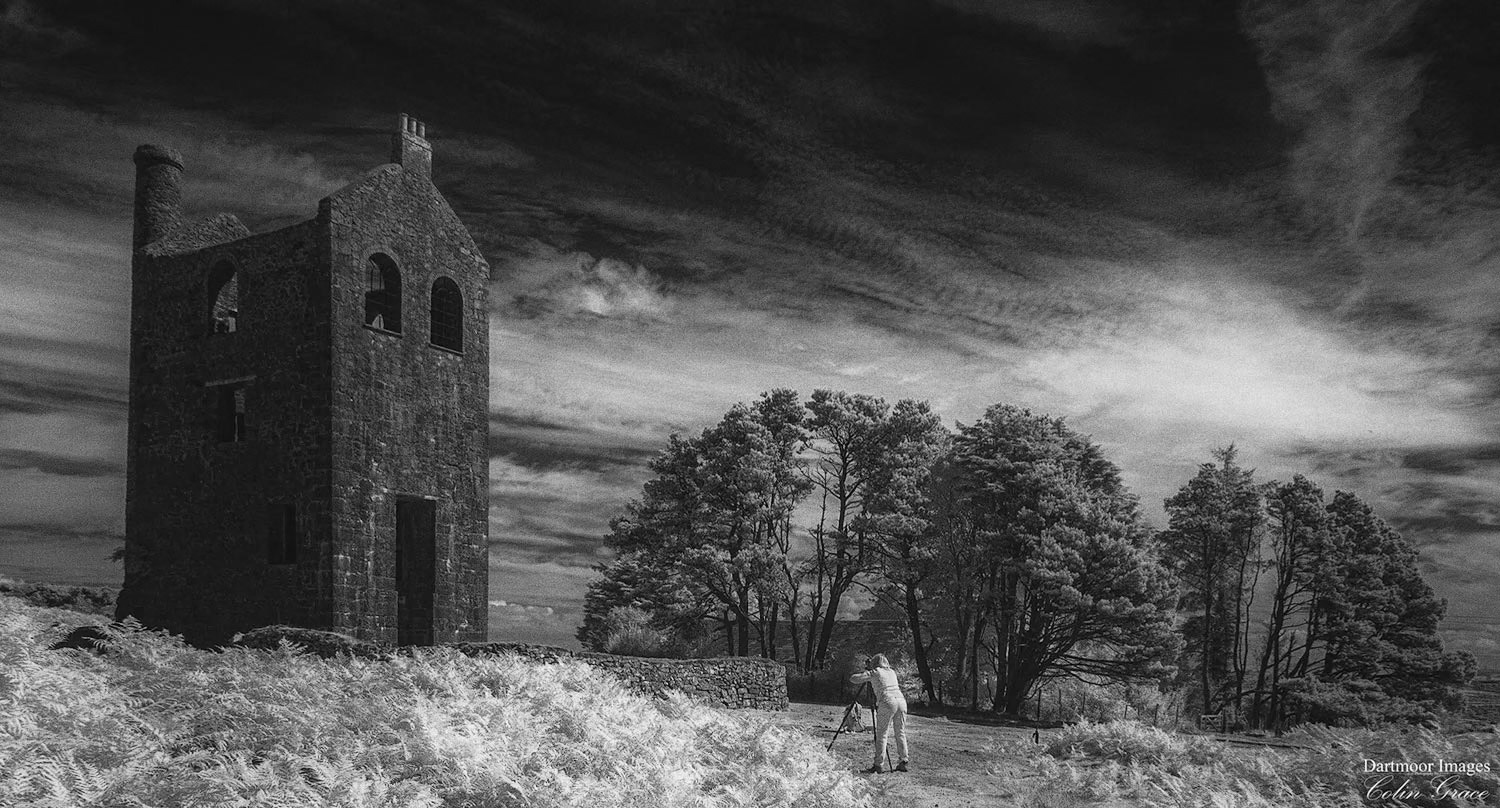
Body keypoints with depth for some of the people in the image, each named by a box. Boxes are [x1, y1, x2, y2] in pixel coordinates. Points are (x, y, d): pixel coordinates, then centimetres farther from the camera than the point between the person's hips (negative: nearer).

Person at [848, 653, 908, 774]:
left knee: (881, 735, -3)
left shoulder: (874, 673, 6)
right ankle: (902, 763, 9)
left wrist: (865, 672, 26)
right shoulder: (892, 672, 22)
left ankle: (878, 765, -6)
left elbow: (853, 679, 5)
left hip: (887, 702, -5)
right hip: (901, 700, 5)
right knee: (900, 734, 11)